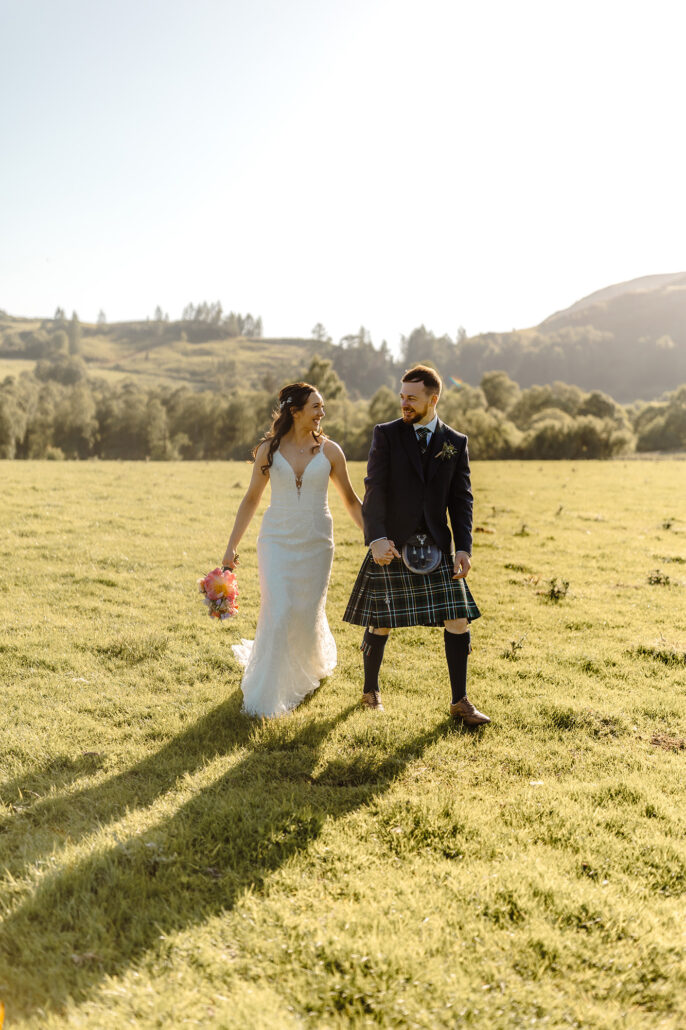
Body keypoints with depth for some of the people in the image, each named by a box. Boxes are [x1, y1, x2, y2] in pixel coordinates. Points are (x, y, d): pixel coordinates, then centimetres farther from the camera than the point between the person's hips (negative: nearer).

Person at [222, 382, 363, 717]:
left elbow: (351, 501, 7)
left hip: (316, 543, 1)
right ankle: (263, 696, 2)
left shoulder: (329, 451, 0)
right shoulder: (269, 449, -1)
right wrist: (231, 546, 3)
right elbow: (251, 499, 5)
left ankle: (313, 667, 44)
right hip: (277, 541, -1)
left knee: (308, 614, 9)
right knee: (278, 613, -12)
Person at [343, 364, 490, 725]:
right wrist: (376, 537, -24)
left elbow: (461, 499, 5)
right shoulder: (386, 434, -1)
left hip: (436, 546, 2)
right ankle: (371, 691, 29)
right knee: (381, 624, 6)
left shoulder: (456, 443, 6)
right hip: (392, 545, -2)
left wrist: (464, 547, -6)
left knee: (458, 620, -1)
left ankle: (460, 701, 13)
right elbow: (374, 489, -11)